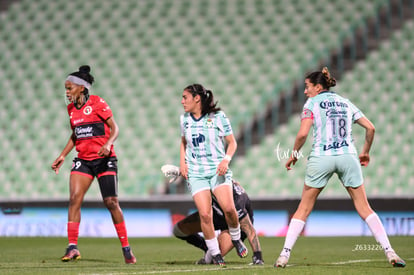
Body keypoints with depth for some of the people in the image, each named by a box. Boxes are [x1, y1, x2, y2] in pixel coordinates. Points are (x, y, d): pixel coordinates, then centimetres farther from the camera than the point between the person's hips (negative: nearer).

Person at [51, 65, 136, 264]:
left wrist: (108, 144, -25)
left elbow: (115, 128, -7)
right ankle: (72, 247, -13)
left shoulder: (98, 103, -7)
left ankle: (126, 249, 6)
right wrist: (63, 155, 16)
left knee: (111, 202, -5)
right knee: (74, 198, -13)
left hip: (104, 159, -5)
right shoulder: (71, 108, 10)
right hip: (83, 160, 5)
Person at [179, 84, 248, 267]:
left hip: (218, 170, -2)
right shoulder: (185, 119, 10)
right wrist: (182, 162, 10)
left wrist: (226, 160, -12)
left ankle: (236, 238, 9)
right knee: (205, 214, -13)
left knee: (228, 208, -21)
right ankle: (215, 253, 0)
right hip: (195, 173, 2)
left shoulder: (218, 116, -1)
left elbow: (232, 142, 4)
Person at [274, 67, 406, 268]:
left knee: (304, 208, 8)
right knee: (364, 207, 6)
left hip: (321, 159, -3)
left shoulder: (312, 103, 3)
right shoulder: (346, 103, 16)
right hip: (348, 156, 3)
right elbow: (370, 128, 13)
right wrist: (365, 152, 25)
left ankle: (285, 254, 2)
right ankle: (390, 252, -3)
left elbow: (303, 133, -9)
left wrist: (294, 154, 6)